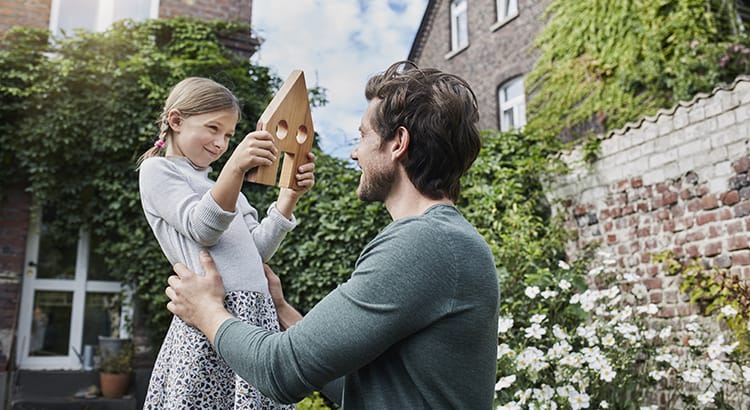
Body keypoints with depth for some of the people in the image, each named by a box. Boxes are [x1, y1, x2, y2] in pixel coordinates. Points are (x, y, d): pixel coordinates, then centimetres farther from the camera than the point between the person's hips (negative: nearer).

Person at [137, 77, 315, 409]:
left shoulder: (222, 185, 27)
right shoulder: (157, 170, 7)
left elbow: (258, 250, 16)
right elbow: (203, 229, -10)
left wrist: (290, 194, 5)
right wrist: (235, 168, -24)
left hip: (257, 312, 7)